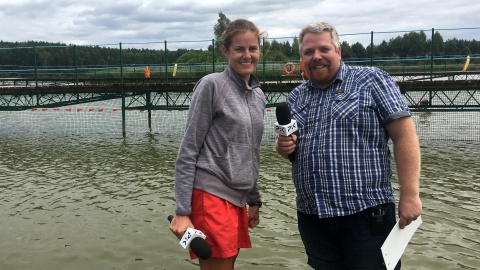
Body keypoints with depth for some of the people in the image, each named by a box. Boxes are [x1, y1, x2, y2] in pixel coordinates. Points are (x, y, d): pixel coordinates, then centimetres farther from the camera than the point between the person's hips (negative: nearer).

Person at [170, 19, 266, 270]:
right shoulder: (212, 85, -7)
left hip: (237, 200, 7)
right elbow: (188, 152, -10)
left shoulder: (259, 96, 13)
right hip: (210, 197, -7)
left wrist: (254, 200, 19)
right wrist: (182, 211, -13)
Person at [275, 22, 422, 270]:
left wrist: (410, 195, -15)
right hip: (312, 216, 5)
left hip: (366, 213, -5)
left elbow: (404, 135, -8)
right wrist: (282, 147, -4)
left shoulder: (371, 80, -3)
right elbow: (287, 146, 21)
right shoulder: (295, 97, 12)